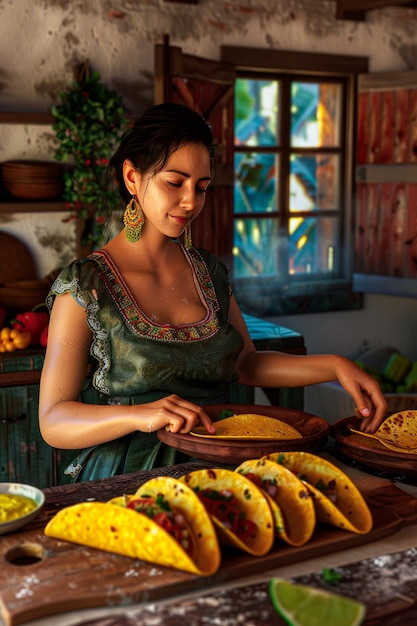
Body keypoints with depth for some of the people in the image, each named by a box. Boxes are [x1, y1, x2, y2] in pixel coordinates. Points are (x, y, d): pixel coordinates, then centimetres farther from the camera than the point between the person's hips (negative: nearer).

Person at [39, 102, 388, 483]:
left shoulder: (211, 271, 10)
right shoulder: (84, 285, -8)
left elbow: (246, 363, 20)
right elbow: (53, 422, -10)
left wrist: (335, 366, 5)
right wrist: (139, 415, -29)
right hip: (130, 476, -5)